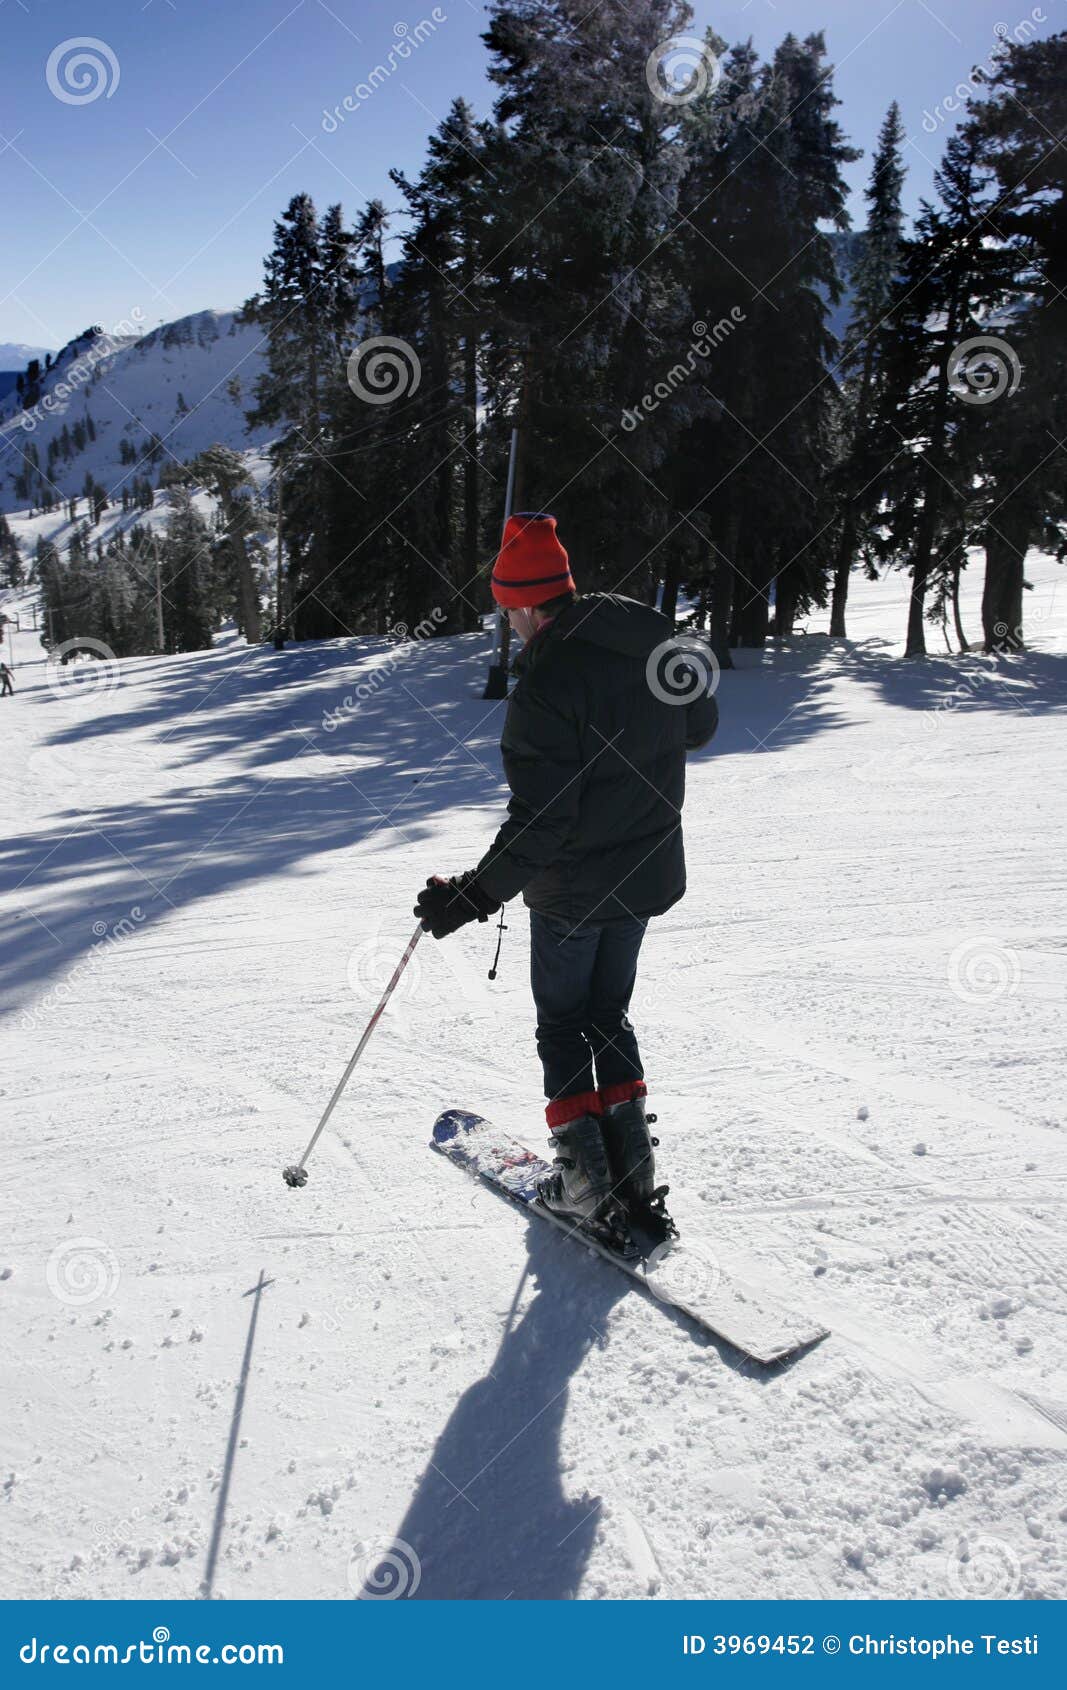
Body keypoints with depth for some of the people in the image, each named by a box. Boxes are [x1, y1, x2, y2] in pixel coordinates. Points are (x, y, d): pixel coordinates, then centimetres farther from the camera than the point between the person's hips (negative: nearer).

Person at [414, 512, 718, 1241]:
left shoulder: (545, 685, -24)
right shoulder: (655, 637, -3)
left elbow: (539, 823, -27)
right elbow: (701, 723, 13)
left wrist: (474, 895, -20)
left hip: (573, 888, -7)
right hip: (648, 873, 7)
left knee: (563, 1025, 13)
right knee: (611, 1015, 21)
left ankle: (588, 1185, 16)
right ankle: (635, 1177, 21)